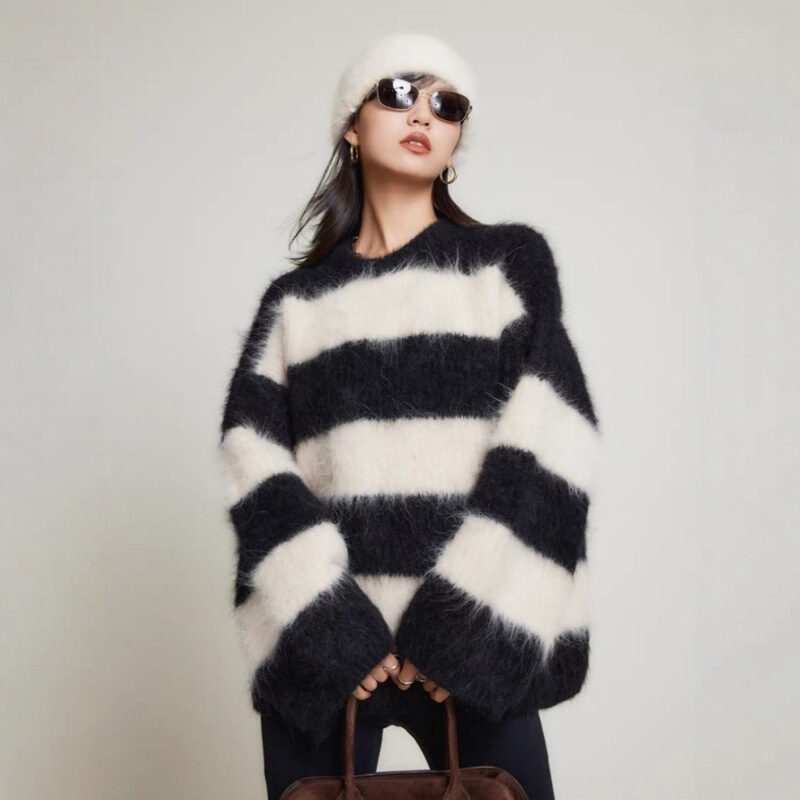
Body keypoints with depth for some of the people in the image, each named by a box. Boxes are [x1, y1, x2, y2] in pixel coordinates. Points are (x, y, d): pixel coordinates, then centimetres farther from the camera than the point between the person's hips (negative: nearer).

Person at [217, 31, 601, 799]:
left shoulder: (512, 260, 9)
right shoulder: (295, 299, 12)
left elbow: (549, 440, -3)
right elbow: (255, 461, 0)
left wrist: (464, 617, -13)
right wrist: (324, 619, -14)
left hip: (471, 634, -1)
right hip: (321, 637, 1)